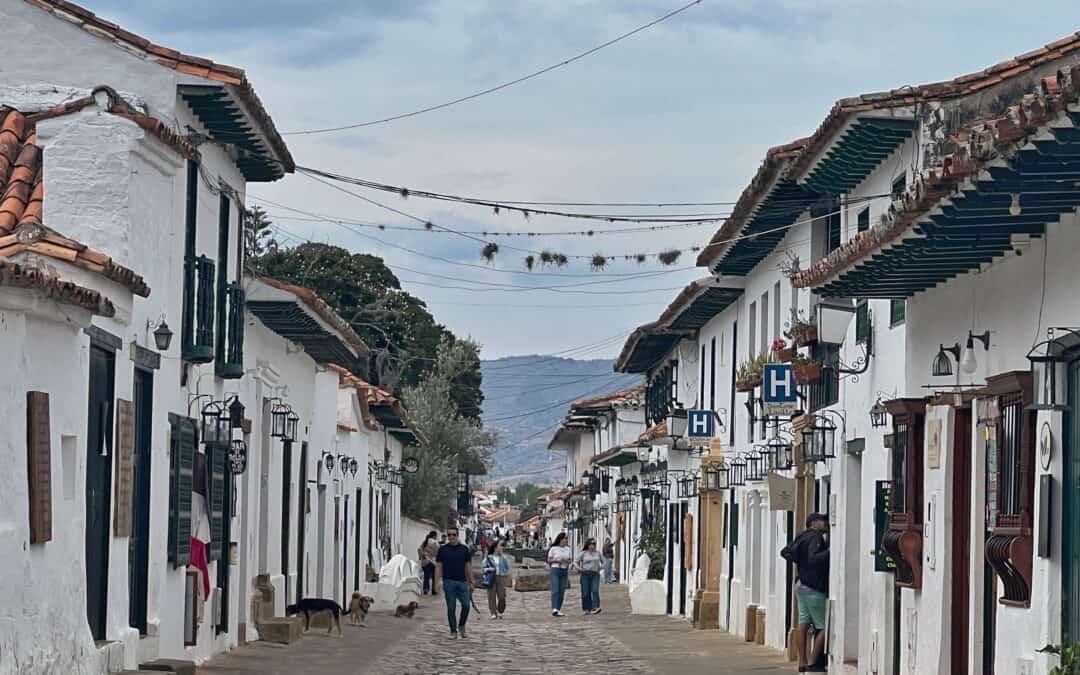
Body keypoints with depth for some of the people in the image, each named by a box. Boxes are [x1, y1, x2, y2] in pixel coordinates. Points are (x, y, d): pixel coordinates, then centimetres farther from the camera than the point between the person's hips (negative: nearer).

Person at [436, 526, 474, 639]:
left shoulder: (464, 549, 7)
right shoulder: (442, 550, 3)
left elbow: (468, 566, 9)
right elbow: (438, 566, 2)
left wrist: (471, 582, 6)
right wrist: (437, 582, -7)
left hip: (462, 582, 1)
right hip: (449, 582, -1)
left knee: (466, 605, -7)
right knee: (451, 608, 0)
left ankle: (461, 626, 16)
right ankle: (453, 631, 7)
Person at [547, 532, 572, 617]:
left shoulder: (567, 549, 11)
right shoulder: (553, 548, -3)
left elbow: (569, 561, 16)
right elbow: (549, 560, 2)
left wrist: (566, 561, -6)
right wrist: (557, 560, -14)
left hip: (564, 571, 5)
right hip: (555, 570, -5)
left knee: (562, 592, 2)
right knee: (555, 590, -15)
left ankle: (558, 610, 7)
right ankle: (554, 609, -24)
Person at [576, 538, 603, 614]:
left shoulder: (597, 553, 11)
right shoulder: (583, 553, 2)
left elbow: (603, 561, 24)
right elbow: (576, 563, 5)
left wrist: (601, 567, 6)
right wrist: (579, 569, -12)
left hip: (595, 574, 1)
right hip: (585, 574, -1)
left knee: (595, 591, -16)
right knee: (586, 593, -1)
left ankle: (595, 607, -24)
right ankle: (587, 609, 9)